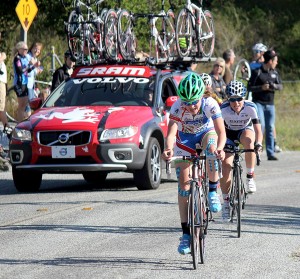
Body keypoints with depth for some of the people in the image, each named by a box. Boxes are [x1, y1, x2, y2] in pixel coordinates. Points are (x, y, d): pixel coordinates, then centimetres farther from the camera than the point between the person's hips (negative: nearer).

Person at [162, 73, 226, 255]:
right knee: (184, 185, -7)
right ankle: (186, 234, -1)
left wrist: (220, 148, -60)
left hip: (206, 133, -1)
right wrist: (168, 149, -61)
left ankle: (213, 190, -13)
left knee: (211, 149, -38)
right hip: (185, 139, 1)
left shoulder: (210, 104, -32)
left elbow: (221, 132, -39)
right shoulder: (177, 107, -31)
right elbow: (171, 132, -40)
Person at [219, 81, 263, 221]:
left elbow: (258, 129, -32)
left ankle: (250, 177, -20)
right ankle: (226, 201, 1)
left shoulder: (250, 107, -28)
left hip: (245, 131, 0)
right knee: (226, 165, -16)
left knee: (248, 140, -37)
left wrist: (258, 143, -50)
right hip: (229, 134, 0)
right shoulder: (223, 109, -29)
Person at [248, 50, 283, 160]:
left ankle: (270, 153, 10)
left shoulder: (274, 73, 10)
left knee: (270, 128, 6)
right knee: (261, 125, -18)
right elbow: (250, 87, -5)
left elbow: (281, 86, 12)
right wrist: (262, 87, -19)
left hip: (270, 104, 5)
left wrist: (274, 86, -10)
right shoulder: (257, 72, -5)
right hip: (258, 103, -5)